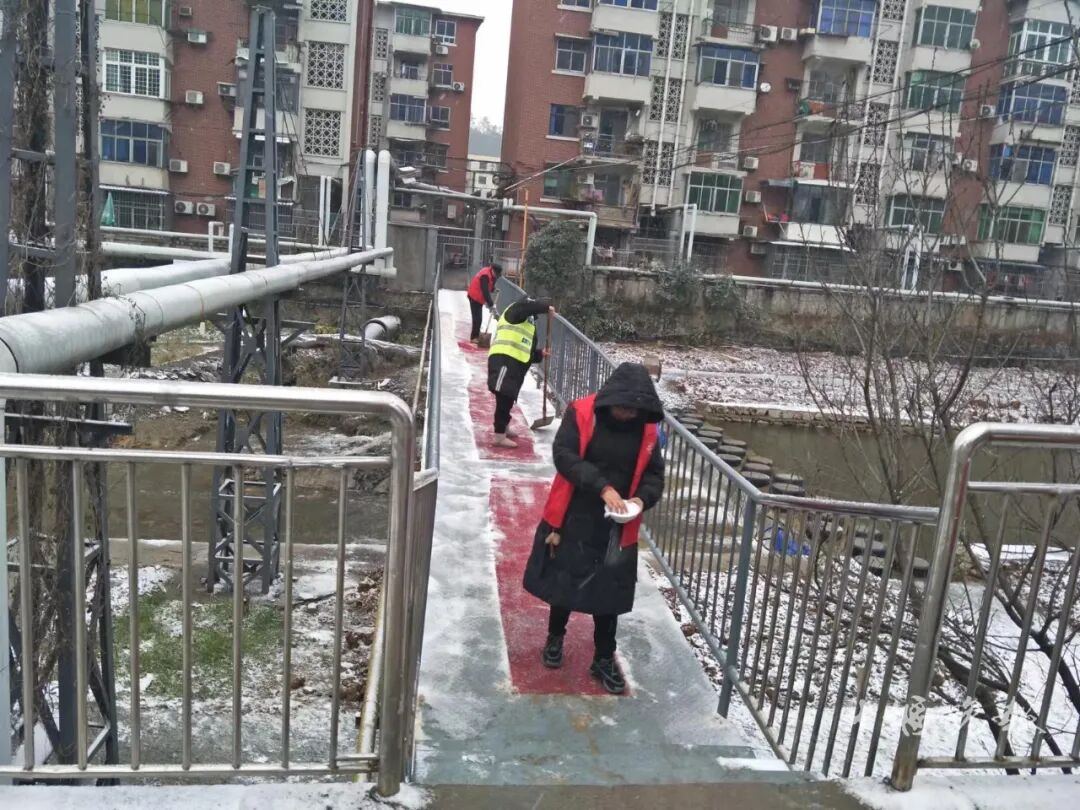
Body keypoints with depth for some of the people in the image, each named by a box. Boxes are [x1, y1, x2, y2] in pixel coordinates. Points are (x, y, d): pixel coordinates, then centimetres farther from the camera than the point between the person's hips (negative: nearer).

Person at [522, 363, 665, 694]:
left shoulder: (647, 430, -4)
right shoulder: (580, 413, -12)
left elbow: (654, 475, 3)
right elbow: (563, 455, -20)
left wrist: (642, 498, -19)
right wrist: (602, 486, -31)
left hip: (616, 528, 2)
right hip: (572, 520, -1)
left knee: (608, 592, 9)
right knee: (562, 580, 15)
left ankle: (604, 659, 27)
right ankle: (555, 637, 40)